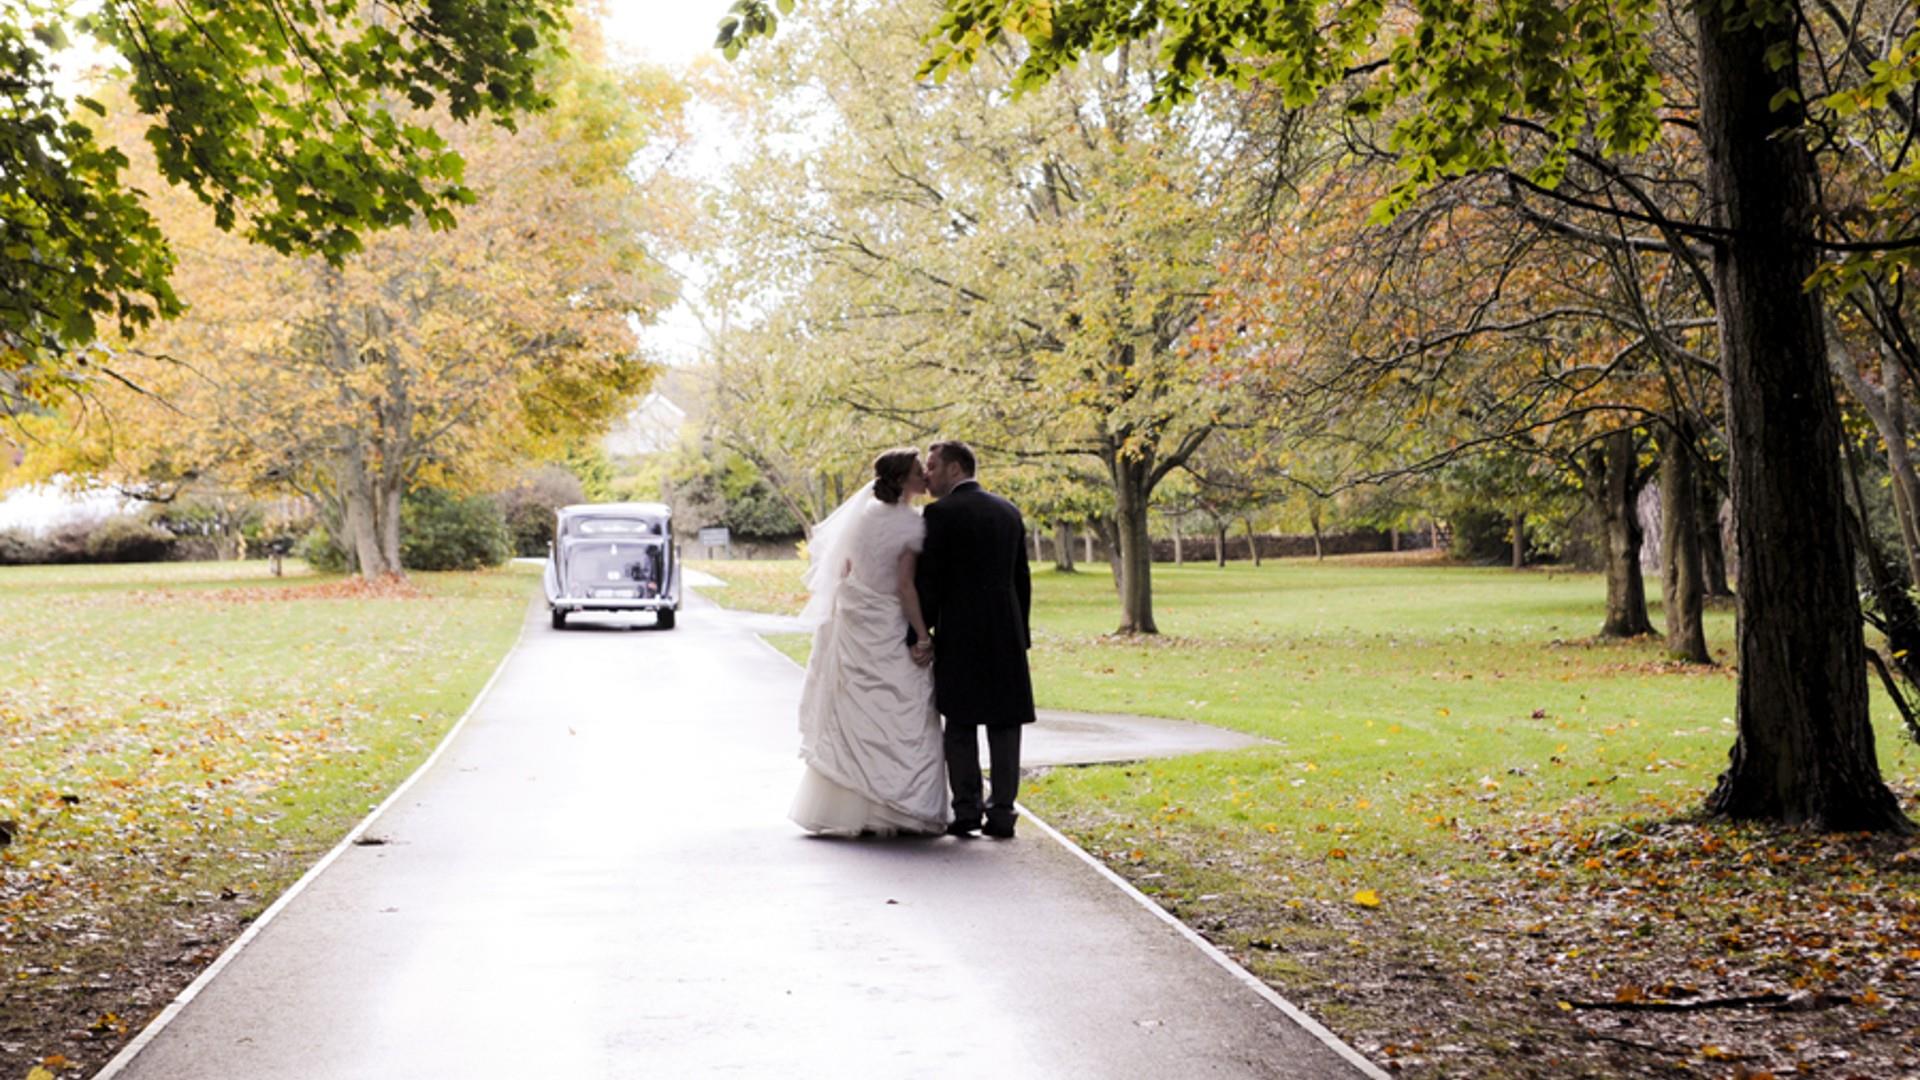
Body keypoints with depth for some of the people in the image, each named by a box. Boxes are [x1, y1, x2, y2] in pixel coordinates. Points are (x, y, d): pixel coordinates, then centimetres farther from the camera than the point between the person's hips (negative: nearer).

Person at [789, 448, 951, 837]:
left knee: (853, 717, 9)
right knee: (902, 718, 0)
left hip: (853, 626, 7)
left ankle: (845, 808, 12)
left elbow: (844, 569, 11)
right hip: (890, 630, -7)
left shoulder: (865, 513, 8)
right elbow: (905, 585, -16)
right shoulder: (910, 524, -13)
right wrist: (923, 636, -12)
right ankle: (902, 810, 1)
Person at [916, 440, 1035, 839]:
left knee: (960, 725, 4)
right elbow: (1022, 579, 14)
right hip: (1007, 633, 5)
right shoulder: (1009, 511, 12)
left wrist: (920, 633, -5)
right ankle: (1002, 813, 4)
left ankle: (967, 811, 2)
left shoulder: (941, 513, -7)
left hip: (960, 634, -4)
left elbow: (929, 580, -10)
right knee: (1005, 725, 5)